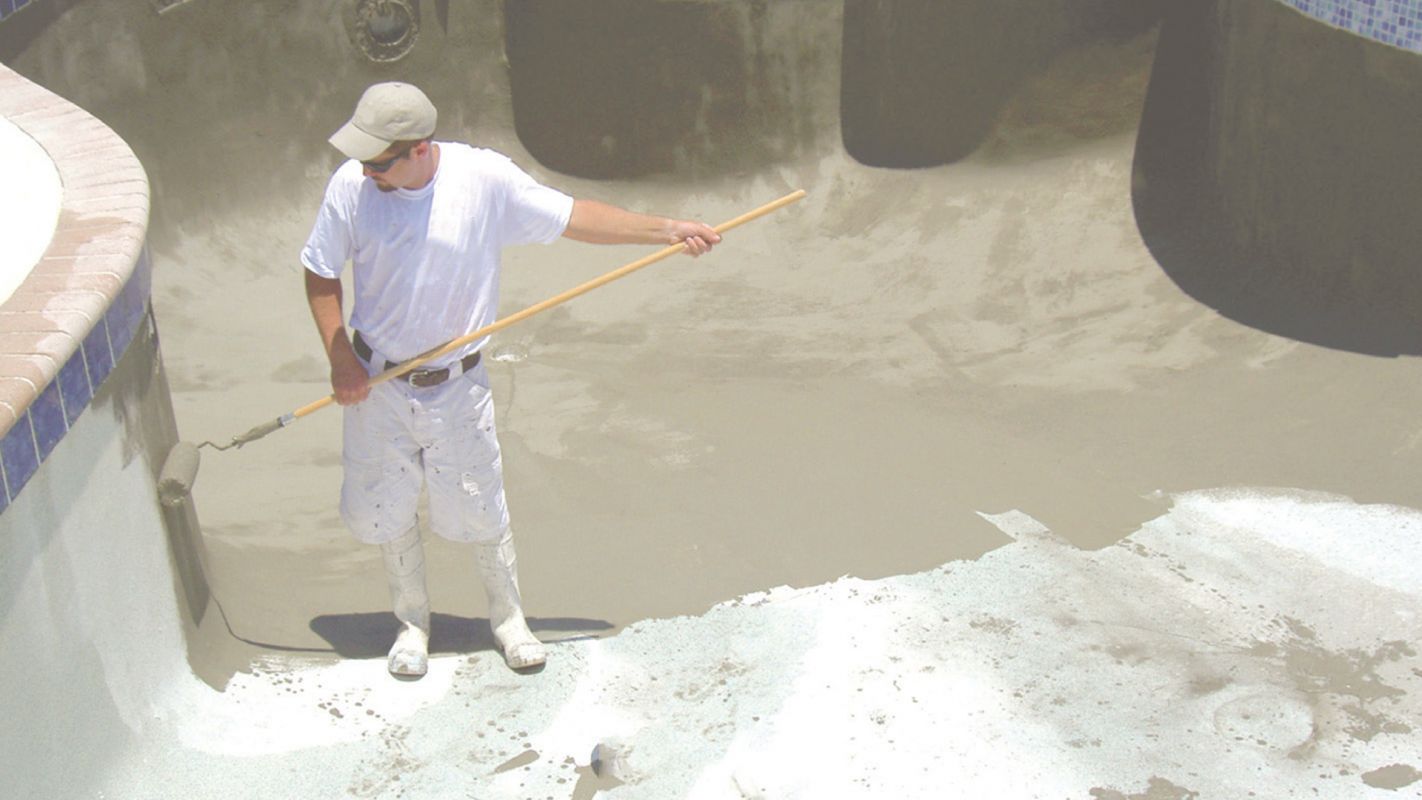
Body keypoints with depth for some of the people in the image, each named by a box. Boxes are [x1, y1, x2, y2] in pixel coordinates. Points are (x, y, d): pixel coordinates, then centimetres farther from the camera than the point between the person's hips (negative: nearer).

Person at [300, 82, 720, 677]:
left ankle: (508, 618, 34)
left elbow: (573, 217, -7)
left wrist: (665, 230, -13)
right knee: (386, 512, 12)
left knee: (480, 512, 9)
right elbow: (320, 274, 0)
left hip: (457, 387, -1)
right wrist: (340, 359, -8)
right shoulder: (350, 186, -13)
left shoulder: (485, 179, -16)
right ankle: (412, 622, 37)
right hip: (376, 383, 1)